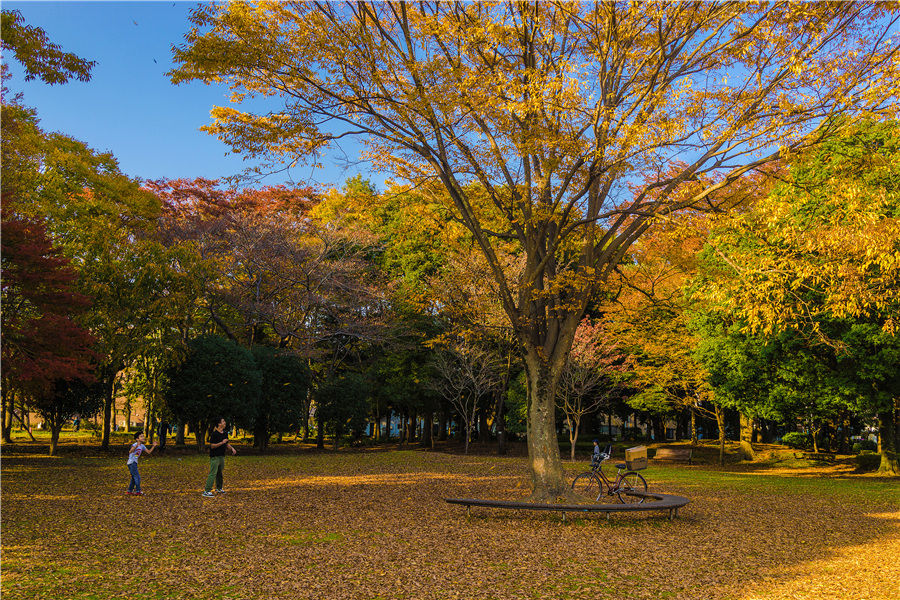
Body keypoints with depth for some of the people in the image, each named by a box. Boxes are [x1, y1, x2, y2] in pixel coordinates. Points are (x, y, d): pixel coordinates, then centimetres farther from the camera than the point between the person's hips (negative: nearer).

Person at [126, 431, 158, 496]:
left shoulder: (142, 446, 8)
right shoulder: (134, 445, -18)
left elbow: (149, 452, 12)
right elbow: (130, 452, -36)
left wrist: (153, 446, 0)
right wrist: (136, 446, -53)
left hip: (135, 463, 9)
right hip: (131, 463, -9)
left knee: (134, 478, 15)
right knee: (137, 477, -7)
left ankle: (129, 491, 23)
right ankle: (138, 491, 0)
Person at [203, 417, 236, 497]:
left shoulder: (224, 434, 10)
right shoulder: (214, 434, -15)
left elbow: (227, 444, 20)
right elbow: (212, 446, -17)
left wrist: (232, 449, 3)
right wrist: (222, 442, -23)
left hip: (222, 456, 8)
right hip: (215, 457, -8)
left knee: (220, 473, 15)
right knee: (213, 473, -11)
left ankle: (219, 488, 28)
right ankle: (207, 491, -11)